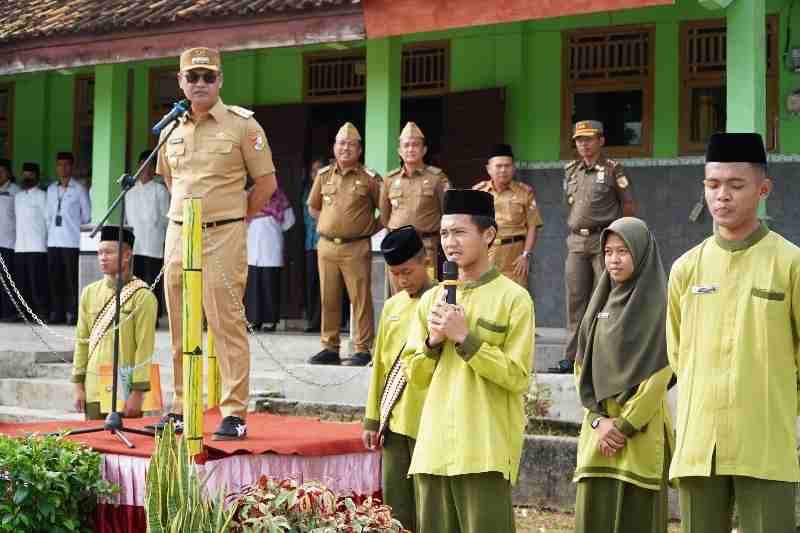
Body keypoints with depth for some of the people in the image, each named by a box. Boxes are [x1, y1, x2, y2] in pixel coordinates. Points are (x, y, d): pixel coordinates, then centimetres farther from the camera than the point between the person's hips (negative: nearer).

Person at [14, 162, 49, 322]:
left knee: (37, 283, -8)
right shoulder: (18, 196, 18)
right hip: (20, 247, 6)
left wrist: (46, 240, -4)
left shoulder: (41, 196, -1)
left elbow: (48, 218, -3)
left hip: (37, 247, -6)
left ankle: (42, 313, -6)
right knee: (22, 283, 5)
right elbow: (17, 219, 20)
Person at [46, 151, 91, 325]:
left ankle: (72, 314, -3)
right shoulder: (51, 189, 14)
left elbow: (86, 216, 4)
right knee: (54, 278, 5)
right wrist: (50, 231, 11)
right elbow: (49, 215, 19)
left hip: (72, 242, -5)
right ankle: (56, 313, 11)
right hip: (53, 241, 5)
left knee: (72, 279, -6)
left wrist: (81, 234, 5)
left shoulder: (79, 189, 0)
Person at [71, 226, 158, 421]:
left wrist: (137, 393, -13)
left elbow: (145, 349, -10)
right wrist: (78, 385, 8)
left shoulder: (143, 297, -7)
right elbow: (82, 341, 12)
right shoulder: (90, 293, 9)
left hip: (126, 386, -4)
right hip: (94, 388, 4)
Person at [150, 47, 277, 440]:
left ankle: (234, 414, -4)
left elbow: (266, 182, 0)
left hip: (223, 237, -6)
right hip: (178, 234, 6)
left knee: (227, 324, -7)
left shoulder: (242, 125, -4)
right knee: (180, 328, 10)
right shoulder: (171, 129, 11)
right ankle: (179, 411, 19)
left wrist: (233, 218, 4)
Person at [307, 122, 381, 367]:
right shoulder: (324, 175, 10)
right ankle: (329, 348, 15)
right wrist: (329, 224, 14)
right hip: (327, 245, 4)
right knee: (328, 300, 7)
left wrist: (370, 228, 0)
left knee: (361, 300, -4)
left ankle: (363, 350, 0)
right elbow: (313, 207, 24)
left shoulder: (369, 178, -2)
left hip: (356, 248, -4)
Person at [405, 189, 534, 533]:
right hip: (434, 449, 6)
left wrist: (464, 337, -14)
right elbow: (416, 376, 15)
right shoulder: (431, 299, 13)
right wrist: (433, 341, -4)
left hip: (485, 451, -5)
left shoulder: (514, 298, -4)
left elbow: (518, 377, -10)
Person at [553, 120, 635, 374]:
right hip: (576, 241, 5)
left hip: (603, 241, -5)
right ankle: (572, 357, 9)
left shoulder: (612, 169, -2)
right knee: (575, 300, 5)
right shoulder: (571, 171, 13)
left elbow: (629, 207, 1)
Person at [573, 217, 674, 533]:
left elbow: (659, 374, -11)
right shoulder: (601, 302, 12)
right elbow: (582, 364, 10)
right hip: (599, 423, 5)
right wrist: (599, 419, -3)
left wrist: (625, 425, -12)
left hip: (641, 430, -5)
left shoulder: (657, 303, -6)